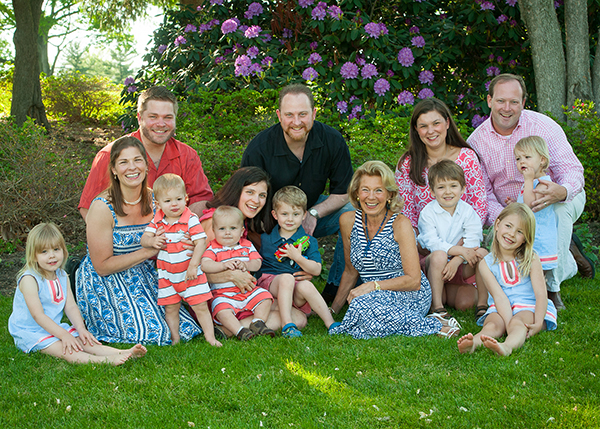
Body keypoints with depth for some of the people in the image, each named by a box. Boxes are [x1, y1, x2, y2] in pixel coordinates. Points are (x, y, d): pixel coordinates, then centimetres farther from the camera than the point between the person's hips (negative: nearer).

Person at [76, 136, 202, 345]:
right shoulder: (103, 207, -19)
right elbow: (102, 266, -17)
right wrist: (147, 252, -22)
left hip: (143, 277, 5)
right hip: (105, 283, -5)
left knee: (183, 326, -11)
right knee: (149, 331, -21)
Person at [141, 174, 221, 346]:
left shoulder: (191, 219, -12)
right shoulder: (157, 221, -1)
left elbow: (201, 242, -15)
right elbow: (144, 239, -1)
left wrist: (193, 264, -19)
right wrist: (152, 241, -25)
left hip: (190, 274, -3)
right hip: (166, 275, 3)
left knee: (200, 306, -2)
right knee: (170, 308, 9)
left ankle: (210, 337, 5)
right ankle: (175, 339, 20)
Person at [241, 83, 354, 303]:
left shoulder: (332, 140, -14)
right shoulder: (259, 149, -22)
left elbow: (343, 193, -5)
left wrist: (313, 214, -22)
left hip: (312, 211, 4)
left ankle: (337, 287, -9)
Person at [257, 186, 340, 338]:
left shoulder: (309, 241, 9)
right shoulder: (264, 238, 10)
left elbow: (316, 271, -1)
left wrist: (298, 258, -13)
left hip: (296, 292, 1)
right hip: (270, 282, 0)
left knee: (305, 286, -34)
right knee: (286, 278, -34)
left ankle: (331, 323, -31)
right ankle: (287, 324, -42)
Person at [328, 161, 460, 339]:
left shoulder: (400, 224, -9)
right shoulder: (348, 221, 4)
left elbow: (414, 280, -13)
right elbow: (351, 271, 16)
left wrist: (373, 285, -21)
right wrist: (333, 309, 15)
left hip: (409, 296, -5)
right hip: (375, 298, 5)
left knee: (363, 305, -35)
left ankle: (435, 326, -16)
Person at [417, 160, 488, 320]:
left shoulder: (468, 211, -2)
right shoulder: (428, 213, -9)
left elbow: (472, 241, -13)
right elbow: (432, 243, -21)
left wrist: (456, 260, -29)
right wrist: (460, 250, -30)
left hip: (460, 265, 3)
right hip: (434, 265, -3)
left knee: (482, 253, -23)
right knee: (439, 255, -35)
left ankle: (482, 303, -10)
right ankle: (437, 305, -22)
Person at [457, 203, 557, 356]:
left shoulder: (531, 260, 0)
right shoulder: (486, 264, 0)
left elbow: (541, 294, -8)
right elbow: (499, 296, -11)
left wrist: (538, 323, -24)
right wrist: (508, 322, -27)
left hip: (530, 308, -1)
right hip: (501, 309, 2)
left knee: (518, 322, -33)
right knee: (492, 324, -29)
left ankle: (507, 346, -64)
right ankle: (473, 343, -60)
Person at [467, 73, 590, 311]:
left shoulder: (543, 126, -17)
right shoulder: (476, 141, -8)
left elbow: (572, 170, -22)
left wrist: (561, 191, -48)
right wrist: (502, 217, -31)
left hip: (560, 201, -3)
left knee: (558, 208, -37)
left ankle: (552, 286, -22)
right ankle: (566, 260, 11)